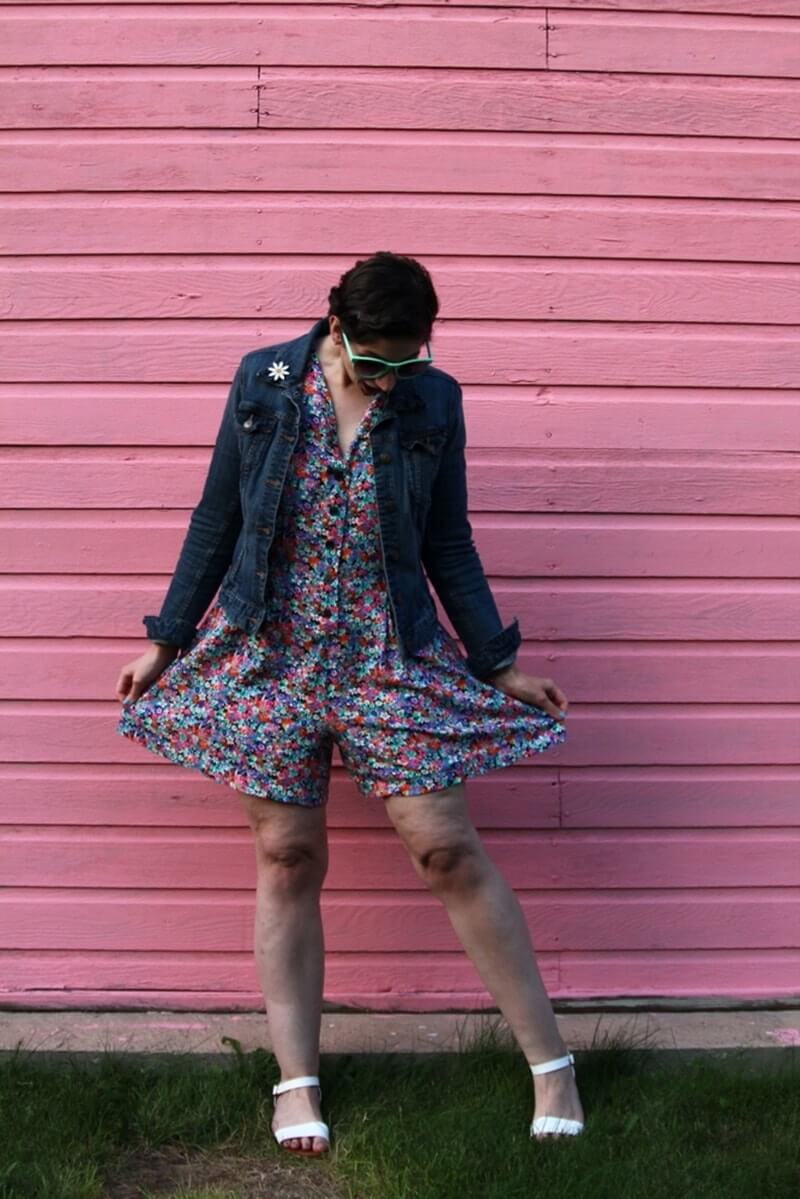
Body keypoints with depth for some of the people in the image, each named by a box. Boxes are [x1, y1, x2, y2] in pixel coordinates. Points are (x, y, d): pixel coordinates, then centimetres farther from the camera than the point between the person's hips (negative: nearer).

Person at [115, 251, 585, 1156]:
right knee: (286, 859, 3)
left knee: (447, 850, -3)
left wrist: (498, 663, 7)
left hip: (393, 657, 0)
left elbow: (448, 546, 7)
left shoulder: (433, 401, 0)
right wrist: (165, 640, 8)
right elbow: (216, 521, 6)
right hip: (268, 654, 1)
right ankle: (296, 1084, 16)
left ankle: (549, 1061, 10)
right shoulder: (262, 382, -1)